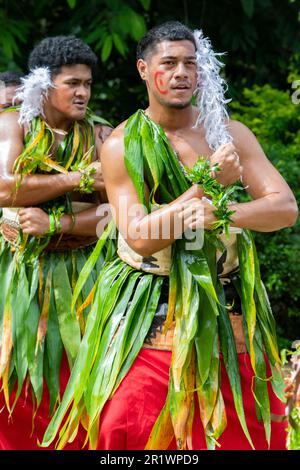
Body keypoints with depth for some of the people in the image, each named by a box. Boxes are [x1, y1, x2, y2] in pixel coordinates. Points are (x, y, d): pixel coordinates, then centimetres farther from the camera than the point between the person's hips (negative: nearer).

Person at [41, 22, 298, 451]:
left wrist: (221, 214, -23)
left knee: (241, 430, 3)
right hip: (151, 316, -2)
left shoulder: (230, 134, 4)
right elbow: (139, 237, -12)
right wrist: (209, 185, -19)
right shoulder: (121, 146, -3)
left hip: (227, 313, 2)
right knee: (132, 428, -8)